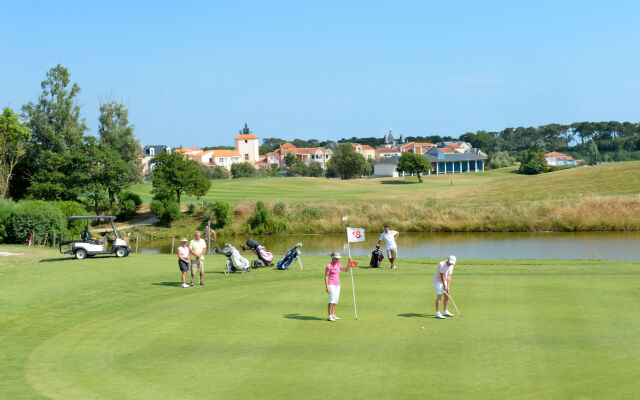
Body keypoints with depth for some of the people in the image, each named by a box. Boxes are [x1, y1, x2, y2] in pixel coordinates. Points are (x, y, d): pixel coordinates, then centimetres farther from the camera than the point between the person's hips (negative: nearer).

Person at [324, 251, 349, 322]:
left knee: (336, 300, 9)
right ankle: (329, 316, -6)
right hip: (331, 284, -7)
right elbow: (326, 276, -12)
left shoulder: (339, 265, 7)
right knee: (332, 300, -10)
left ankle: (333, 315, 16)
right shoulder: (329, 266, -13)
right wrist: (326, 287, -16)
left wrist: (349, 263, -1)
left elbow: (346, 270, 12)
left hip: (337, 285, 7)